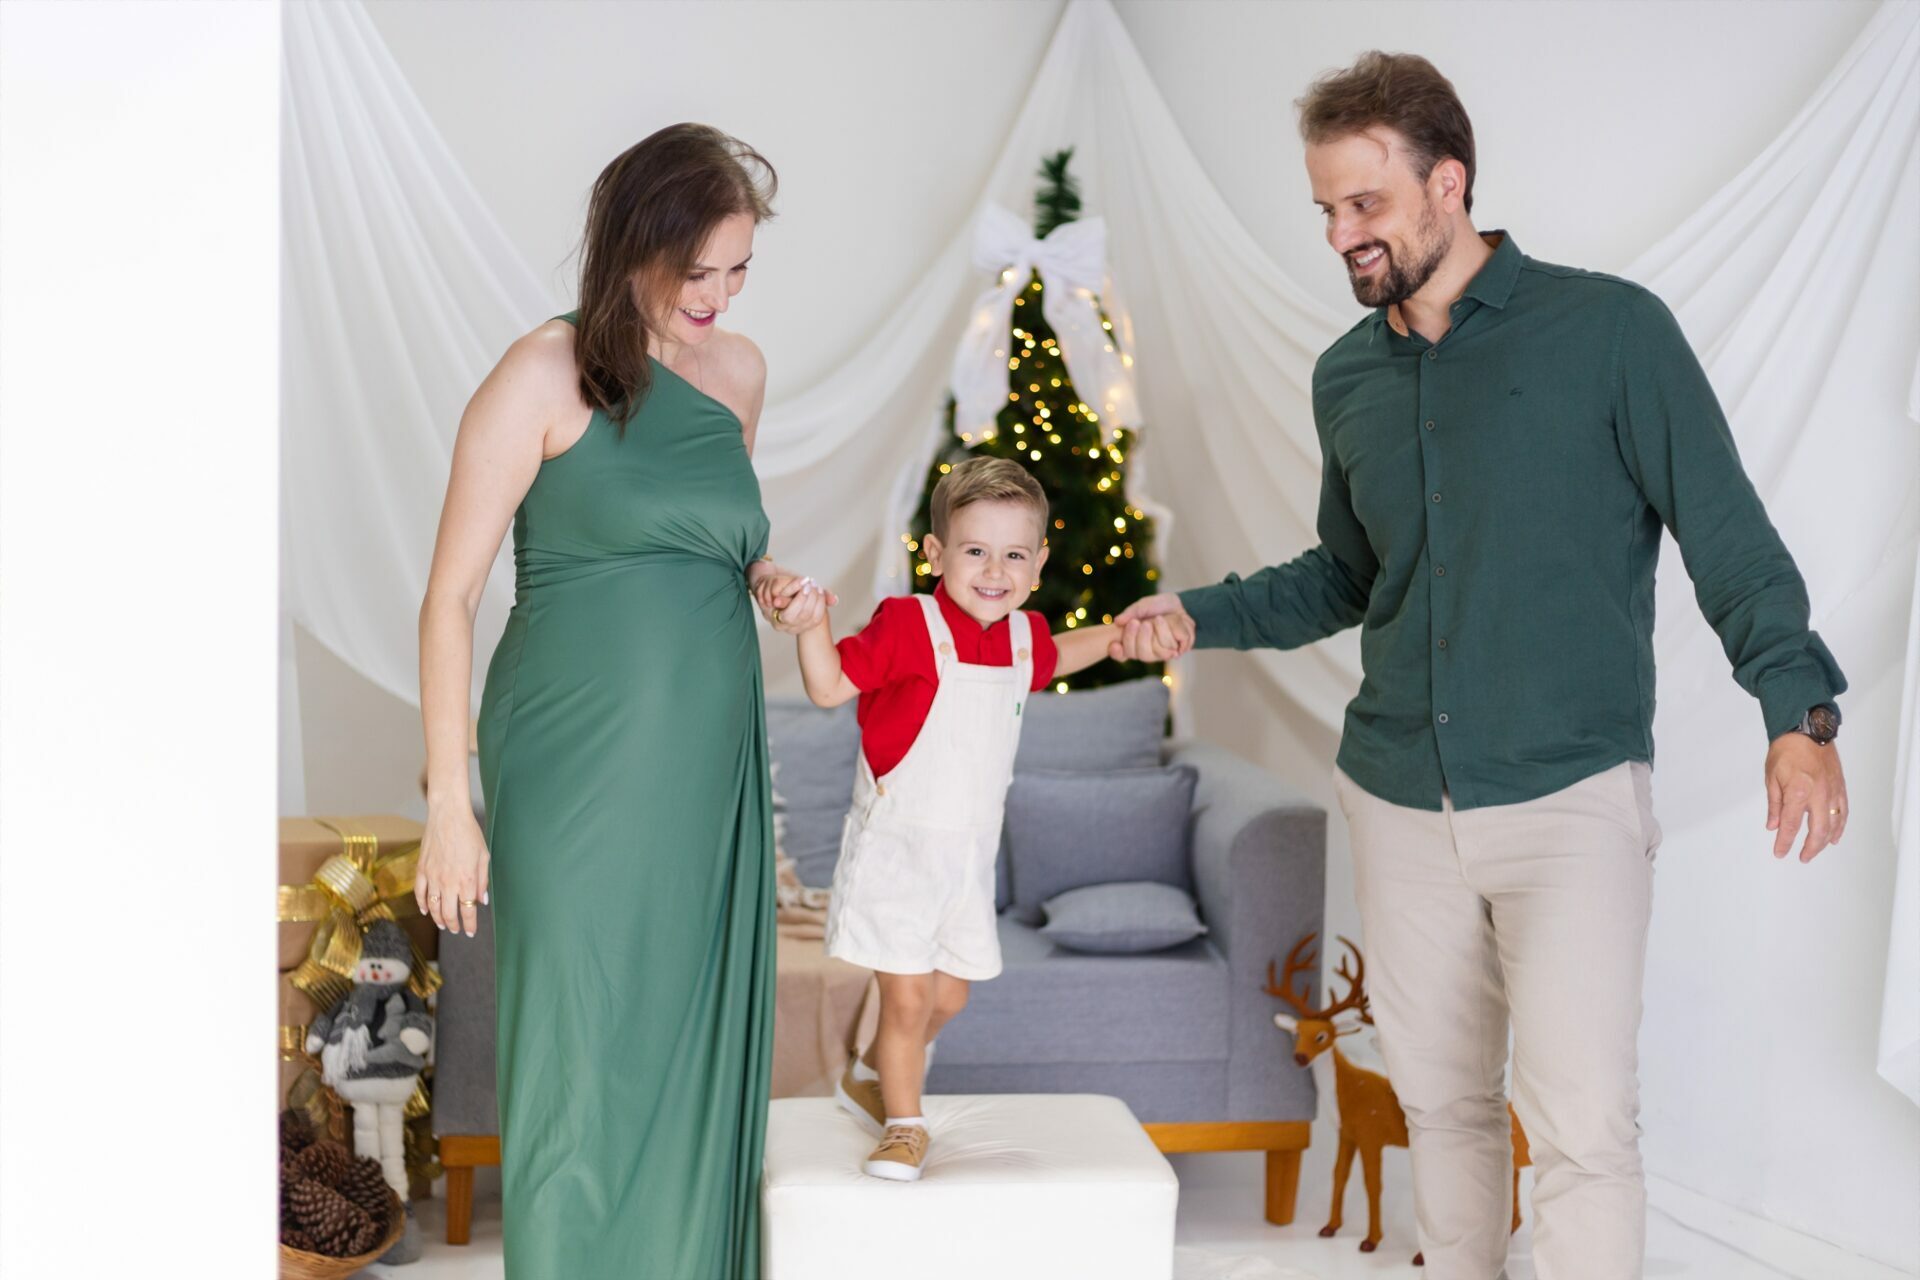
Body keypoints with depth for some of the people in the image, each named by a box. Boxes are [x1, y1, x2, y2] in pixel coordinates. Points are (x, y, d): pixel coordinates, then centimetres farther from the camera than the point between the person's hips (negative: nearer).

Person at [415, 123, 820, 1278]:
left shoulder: (740, 371, 9)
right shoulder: (545, 378, -8)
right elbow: (452, 594, -8)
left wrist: (765, 575, 3)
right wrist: (450, 803, -11)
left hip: (711, 771, 5)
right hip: (580, 768, -5)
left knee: (697, 1049, 11)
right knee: (585, 1053, 2)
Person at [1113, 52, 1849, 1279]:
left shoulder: (1609, 328, -7)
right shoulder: (1346, 376, 8)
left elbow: (1728, 535, -6)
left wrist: (1798, 711, -16)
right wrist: (1201, 614, 7)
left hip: (1571, 798, -5)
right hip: (1400, 800, 5)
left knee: (1585, 1123, -10)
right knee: (1442, 1099, 14)